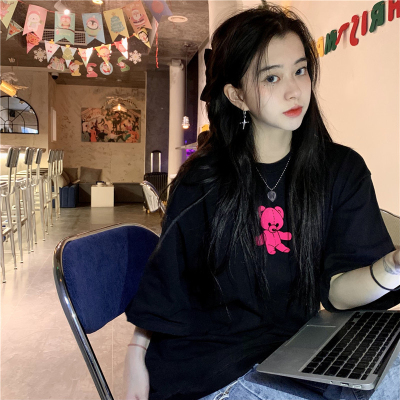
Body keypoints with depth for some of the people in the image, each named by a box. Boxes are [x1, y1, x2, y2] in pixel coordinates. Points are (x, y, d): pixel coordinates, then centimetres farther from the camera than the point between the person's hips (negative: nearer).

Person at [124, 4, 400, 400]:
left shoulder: (343, 170, -4)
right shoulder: (201, 181, -7)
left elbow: (335, 290, -13)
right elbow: (165, 282, 1)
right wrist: (136, 357, -1)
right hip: (209, 363, -3)